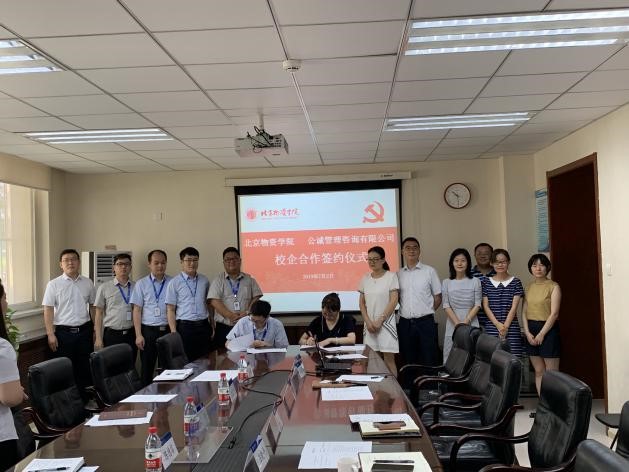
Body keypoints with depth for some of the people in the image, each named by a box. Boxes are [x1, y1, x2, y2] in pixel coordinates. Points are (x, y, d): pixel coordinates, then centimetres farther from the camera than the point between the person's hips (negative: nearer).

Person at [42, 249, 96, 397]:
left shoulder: (88, 283, 5)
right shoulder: (54, 284, -3)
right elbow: (48, 310, -5)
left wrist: (95, 329, 8)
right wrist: (50, 334, -11)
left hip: (84, 331, 3)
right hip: (63, 333, -2)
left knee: (85, 368, 9)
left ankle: (85, 399, 21)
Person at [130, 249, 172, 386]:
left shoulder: (172, 283, 4)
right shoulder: (141, 284, 4)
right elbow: (137, 310, 2)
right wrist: (138, 335, -5)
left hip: (168, 330, 0)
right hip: (148, 331, 0)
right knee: (147, 368, 7)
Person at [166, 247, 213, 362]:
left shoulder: (204, 281, 10)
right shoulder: (174, 283, -1)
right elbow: (170, 310, -3)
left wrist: (213, 326, 11)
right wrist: (174, 333, -9)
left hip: (204, 326, 3)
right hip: (185, 327, -3)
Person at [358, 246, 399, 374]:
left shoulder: (391, 276, -4)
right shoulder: (365, 279, 8)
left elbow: (393, 301, -8)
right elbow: (361, 303, 10)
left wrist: (380, 321, -11)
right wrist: (368, 321, -4)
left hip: (386, 323, -4)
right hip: (369, 323, 4)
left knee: (389, 359, -5)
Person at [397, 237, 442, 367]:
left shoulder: (429, 271, 1)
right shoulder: (398, 274, 7)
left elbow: (438, 298, 5)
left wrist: (426, 312, 3)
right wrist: (406, 312, 4)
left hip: (425, 322, -2)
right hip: (405, 323, 2)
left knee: (429, 361, 0)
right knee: (408, 361, 10)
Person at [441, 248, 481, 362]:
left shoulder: (475, 281, 3)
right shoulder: (446, 283, 5)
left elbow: (477, 304, 0)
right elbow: (446, 306, 0)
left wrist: (466, 322, -11)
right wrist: (457, 323, -10)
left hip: (471, 325, -1)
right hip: (453, 325, 1)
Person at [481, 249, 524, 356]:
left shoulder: (515, 282, 5)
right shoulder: (486, 282, 8)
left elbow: (514, 307, -1)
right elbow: (486, 306, 3)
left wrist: (505, 326, -10)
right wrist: (498, 325, -8)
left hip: (511, 327, -1)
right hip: (491, 327, 1)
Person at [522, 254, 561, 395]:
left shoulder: (553, 287, -4)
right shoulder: (528, 288, 12)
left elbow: (554, 313, -10)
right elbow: (524, 312, 9)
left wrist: (541, 334, -13)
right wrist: (527, 333, -4)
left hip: (548, 329, -5)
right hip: (531, 330, 5)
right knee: (539, 371, 9)